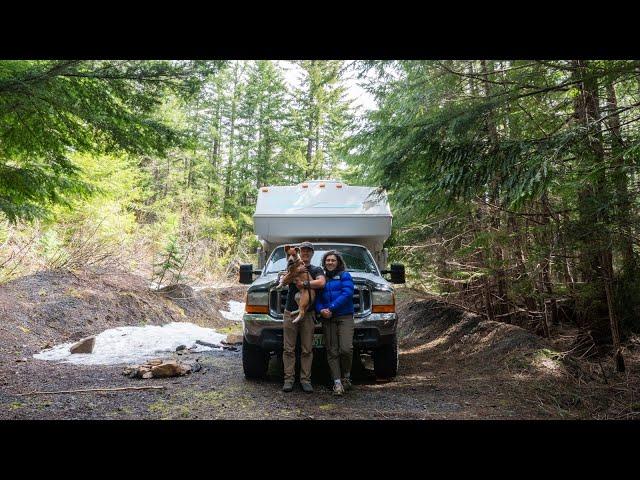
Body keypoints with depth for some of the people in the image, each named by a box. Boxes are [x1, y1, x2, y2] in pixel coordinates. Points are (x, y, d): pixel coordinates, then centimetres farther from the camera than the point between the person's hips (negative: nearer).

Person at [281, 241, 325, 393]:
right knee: (289, 349, 0)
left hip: (308, 314, 0)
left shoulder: (316, 270, 11)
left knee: (307, 350, 0)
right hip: (290, 312, 1)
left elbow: (321, 282, -10)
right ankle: (289, 378, 6)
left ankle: (305, 379, 7)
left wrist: (304, 284, -17)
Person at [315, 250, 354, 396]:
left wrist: (331, 308, -15)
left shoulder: (345, 275, 6)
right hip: (327, 319, 3)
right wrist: (321, 310, -9)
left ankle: (346, 376, 9)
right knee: (332, 351, 0)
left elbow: (347, 293, -9)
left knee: (346, 349, -13)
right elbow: (317, 298, 12)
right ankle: (337, 382, 3)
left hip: (345, 317, -3)